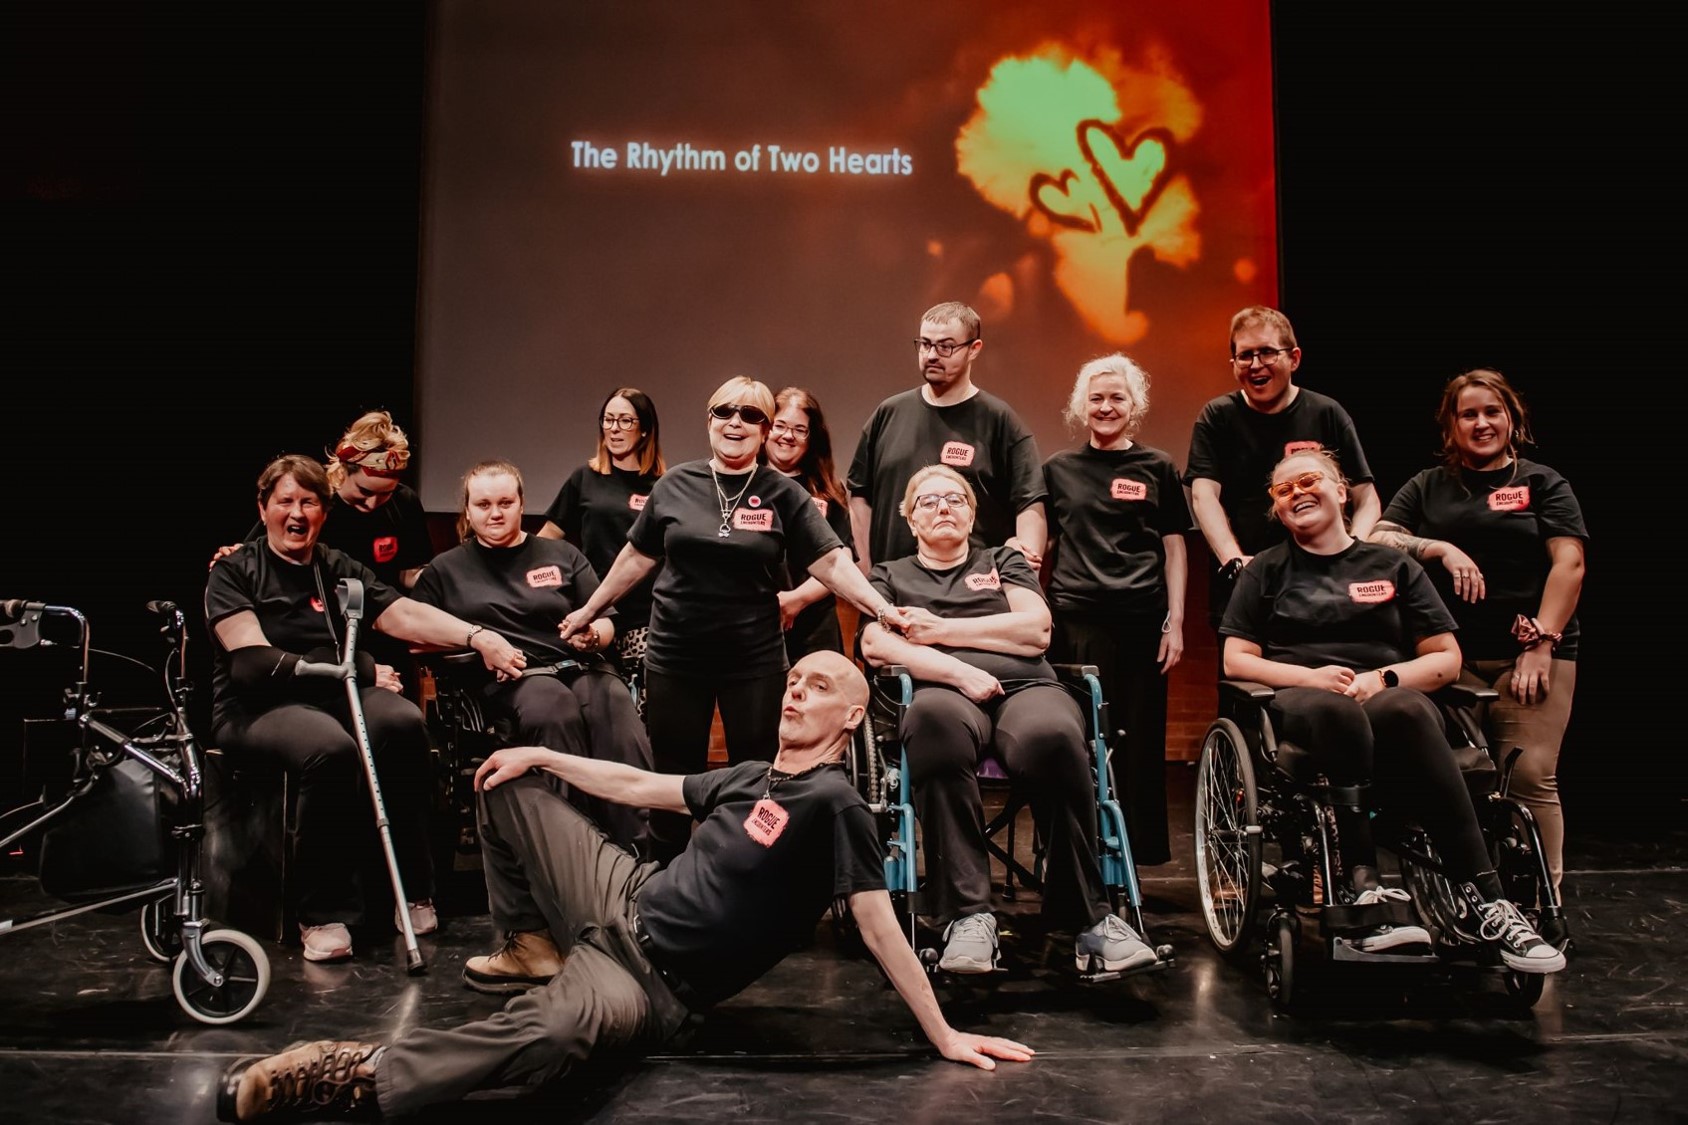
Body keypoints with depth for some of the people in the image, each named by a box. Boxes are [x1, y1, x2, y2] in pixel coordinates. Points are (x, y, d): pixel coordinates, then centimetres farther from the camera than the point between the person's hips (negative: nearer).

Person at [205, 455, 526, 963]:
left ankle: (414, 893, -21)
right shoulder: (233, 570, 8)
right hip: (258, 706, -3)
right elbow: (252, 658, -7)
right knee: (331, 748, -37)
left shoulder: (339, 569, 18)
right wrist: (362, 671, -11)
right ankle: (322, 915, -23)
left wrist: (477, 637, -18)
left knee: (403, 721, -31)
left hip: (334, 695, 3)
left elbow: (404, 613, 1)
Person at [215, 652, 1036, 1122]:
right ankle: (536, 947, 27)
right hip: (623, 901, 9)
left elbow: (878, 926, -17)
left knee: (558, 1027, -45)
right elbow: (639, 787, 20)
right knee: (508, 785, 20)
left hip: (653, 984, -9)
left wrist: (943, 1035, -19)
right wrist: (542, 755, 18)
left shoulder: (834, 802, -15)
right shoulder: (751, 776, 10)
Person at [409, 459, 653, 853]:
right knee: (555, 711, -38)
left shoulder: (562, 555, 22)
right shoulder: (447, 569, 19)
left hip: (577, 666, 2)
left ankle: (637, 850, -38)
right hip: (506, 679, -2)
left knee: (617, 713, -34)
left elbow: (606, 625, 18)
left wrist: (593, 635, -7)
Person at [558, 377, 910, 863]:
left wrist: (882, 609, -20)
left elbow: (830, 561, -8)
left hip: (755, 659, -1)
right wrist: (590, 610, 19)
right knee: (672, 783, 10)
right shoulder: (676, 484, 3)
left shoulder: (783, 494, -2)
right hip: (674, 655, 1)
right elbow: (637, 556, 13)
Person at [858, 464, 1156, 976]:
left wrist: (941, 630, 5)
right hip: (942, 690, -1)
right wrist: (959, 670, -8)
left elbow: (1036, 630, 11)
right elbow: (874, 646, 7)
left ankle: (1088, 917, -27)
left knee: (1055, 737, -38)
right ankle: (968, 914, -40)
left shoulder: (1004, 561, 29)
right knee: (936, 721, -42)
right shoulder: (890, 576, 27)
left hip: (1025, 686, 1)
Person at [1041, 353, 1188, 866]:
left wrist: (1175, 622, 3)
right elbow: (1039, 545, 15)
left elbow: (1174, 549, 9)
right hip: (1075, 620, 0)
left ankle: (1139, 851, 13)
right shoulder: (1059, 469, 11)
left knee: (1140, 741, 2)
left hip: (1141, 620, 0)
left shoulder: (1157, 468, 10)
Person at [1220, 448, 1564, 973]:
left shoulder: (1393, 567, 20)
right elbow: (1236, 660, 10)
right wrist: (1310, 676, -8)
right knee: (1334, 710, -40)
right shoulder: (1266, 571, 20)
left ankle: (1484, 900, -40)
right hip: (1298, 701, -1)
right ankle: (1362, 881, -43)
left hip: (1387, 698, 1)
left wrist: (1381, 679, -7)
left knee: (1406, 710, -38)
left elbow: (1447, 659, 13)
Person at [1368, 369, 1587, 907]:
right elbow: (1379, 539, 6)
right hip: (1453, 656, 2)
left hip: (1531, 655, -2)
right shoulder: (1428, 487, 16)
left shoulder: (1543, 484, 10)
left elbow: (1569, 564, 1)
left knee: (1531, 776, -10)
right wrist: (1441, 549, -10)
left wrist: (1541, 642, -8)